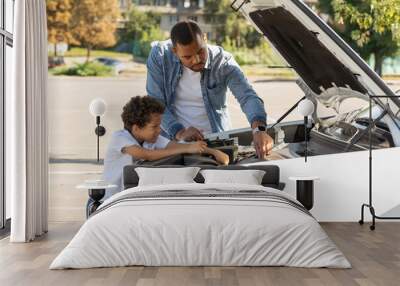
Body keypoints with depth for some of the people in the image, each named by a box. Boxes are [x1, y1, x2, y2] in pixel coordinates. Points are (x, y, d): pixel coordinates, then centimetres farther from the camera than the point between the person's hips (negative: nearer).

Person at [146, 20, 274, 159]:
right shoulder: (159, 55, -5)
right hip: (172, 139, 1)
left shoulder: (222, 61, -7)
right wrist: (179, 132, -21)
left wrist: (259, 129, -39)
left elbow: (248, 97, -18)